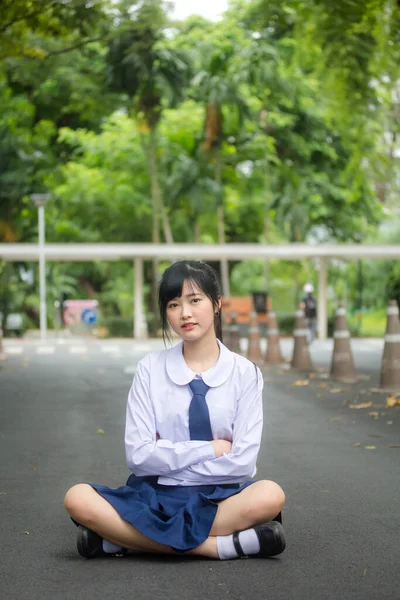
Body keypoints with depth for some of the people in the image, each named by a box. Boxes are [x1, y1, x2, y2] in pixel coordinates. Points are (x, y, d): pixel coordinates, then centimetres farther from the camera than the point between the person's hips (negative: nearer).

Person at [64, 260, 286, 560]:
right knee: (78, 499, -27)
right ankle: (219, 544, -28)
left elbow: (242, 462, -6)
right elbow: (138, 455, -4)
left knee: (270, 495, -34)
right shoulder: (151, 369, 4)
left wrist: (170, 456, -6)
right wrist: (210, 449, -7)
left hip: (219, 498, 0)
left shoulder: (244, 372, 3)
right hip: (155, 496, 1)